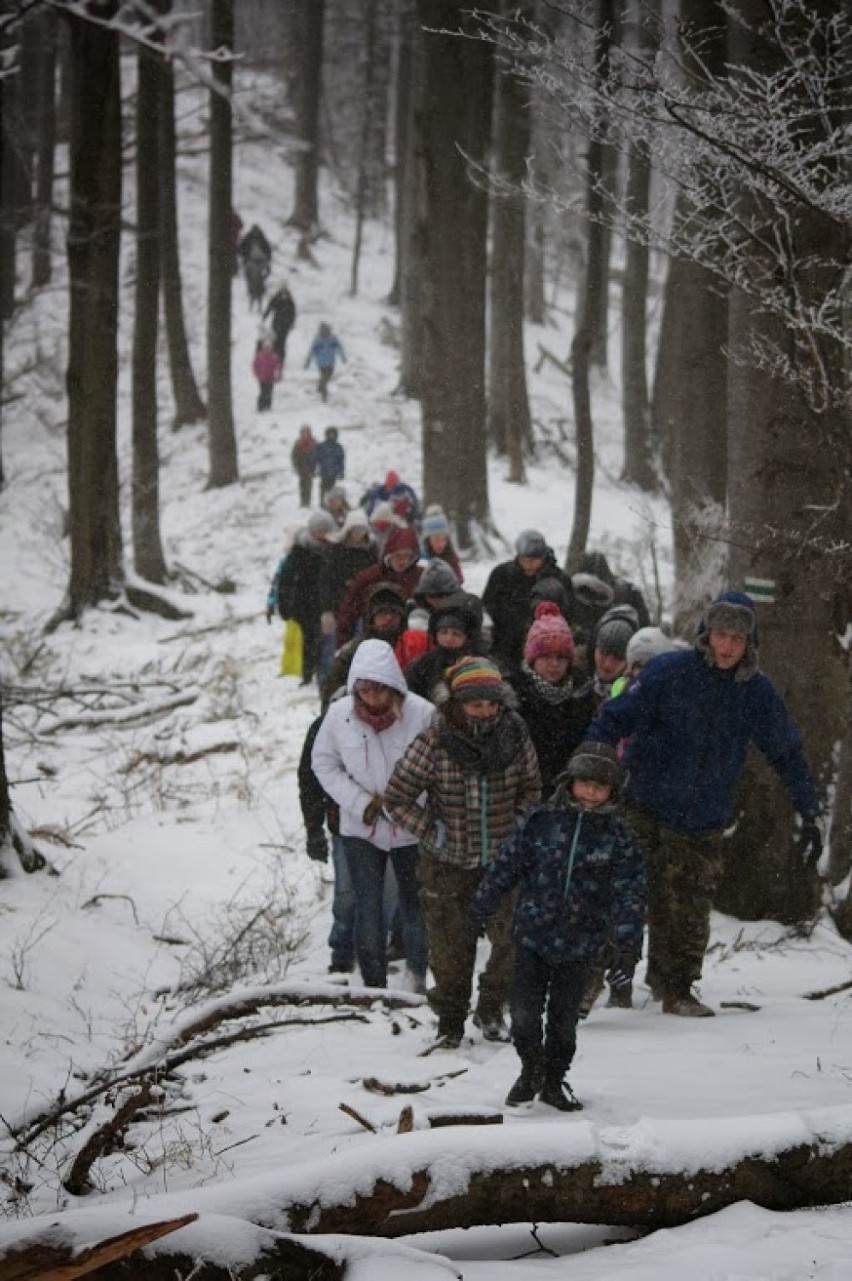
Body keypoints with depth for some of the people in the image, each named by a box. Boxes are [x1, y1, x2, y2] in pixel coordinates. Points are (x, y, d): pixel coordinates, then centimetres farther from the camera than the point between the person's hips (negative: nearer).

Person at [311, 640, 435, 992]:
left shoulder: (421, 714, -16)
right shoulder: (339, 714, -9)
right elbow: (324, 764, 3)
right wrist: (360, 803, -9)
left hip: (410, 828, -1)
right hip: (361, 829, 1)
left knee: (415, 907, 11)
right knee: (368, 910, -2)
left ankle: (418, 974, 32)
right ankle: (373, 985, 10)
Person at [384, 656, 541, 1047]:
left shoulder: (515, 737, -6)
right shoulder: (434, 742, -16)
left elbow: (531, 788, 13)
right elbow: (396, 798, -7)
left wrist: (517, 825, 0)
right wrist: (432, 831, -12)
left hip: (503, 858, 2)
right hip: (448, 863, -2)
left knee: (514, 940, 1)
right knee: (451, 946, 8)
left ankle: (491, 1008, 25)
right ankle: (450, 1018, 29)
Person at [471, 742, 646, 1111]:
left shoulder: (617, 837, -3)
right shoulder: (541, 822, -3)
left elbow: (629, 894, -4)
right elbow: (507, 863, 5)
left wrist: (628, 947, -10)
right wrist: (483, 905, 10)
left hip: (579, 945, 0)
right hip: (532, 933, 0)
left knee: (564, 1017, 8)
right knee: (524, 1011, -3)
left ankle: (554, 1080, 28)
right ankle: (531, 1069, 22)